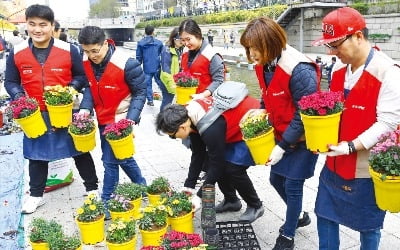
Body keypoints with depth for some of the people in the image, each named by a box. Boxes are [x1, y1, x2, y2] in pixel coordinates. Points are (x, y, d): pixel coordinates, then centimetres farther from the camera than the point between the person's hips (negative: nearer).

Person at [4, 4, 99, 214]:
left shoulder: (68, 50, -8)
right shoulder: (16, 53, -3)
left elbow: (82, 76, 1)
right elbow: (10, 82, 6)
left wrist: (71, 88, -17)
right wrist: (19, 97, -13)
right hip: (35, 115, 2)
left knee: (80, 151, 10)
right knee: (36, 155, 14)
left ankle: (92, 188, 26)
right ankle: (35, 195, 31)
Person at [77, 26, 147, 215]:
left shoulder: (126, 64, -22)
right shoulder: (86, 63, -5)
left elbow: (140, 92, -14)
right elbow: (90, 88, 6)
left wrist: (131, 119, -23)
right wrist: (85, 108, -12)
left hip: (121, 120, -7)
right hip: (103, 119, 7)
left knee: (110, 160, -2)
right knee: (121, 157, 19)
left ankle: (107, 201, 16)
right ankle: (141, 186, 39)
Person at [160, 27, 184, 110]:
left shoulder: (180, 50, 9)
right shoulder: (167, 50, -15)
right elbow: (166, 68, -18)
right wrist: (170, 82, -22)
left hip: (176, 81, 7)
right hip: (168, 81, -7)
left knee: (168, 101, 16)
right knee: (167, 102, -1)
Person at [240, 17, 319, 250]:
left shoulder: (300, 70, -28)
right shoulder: (264, 66, -3)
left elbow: (304, 115, -24)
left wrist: (282, 146, -21)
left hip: (302, 138, -8)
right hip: (282, 135, 8)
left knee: (292, 186, 3)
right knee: (276, 179, 18)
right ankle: (299, 216, 43)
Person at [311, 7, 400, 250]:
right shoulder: (339, 69, 4)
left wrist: (351, 146, -28)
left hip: (368, 169, -6)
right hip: (335, 164, 6)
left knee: (368, 225, 14)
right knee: (325, 215, 17)